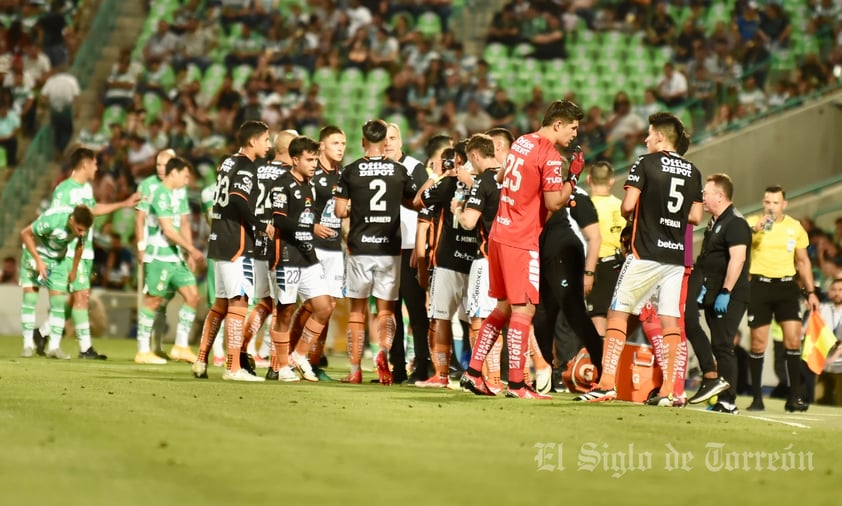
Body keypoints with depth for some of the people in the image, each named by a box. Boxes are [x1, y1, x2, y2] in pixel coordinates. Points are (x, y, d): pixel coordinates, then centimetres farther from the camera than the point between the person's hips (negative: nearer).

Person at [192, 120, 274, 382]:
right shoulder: (245, 167, -11)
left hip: (219, 240, 9)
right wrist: (261, 226, -16)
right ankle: (233, 368, -7)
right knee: (238, 303, -6)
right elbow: (238, 199, -25)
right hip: (236, 244, -9)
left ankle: (201, 361, 17)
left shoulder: (228, 162, 16)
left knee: (221, 303, 16)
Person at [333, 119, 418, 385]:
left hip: (359, 248, -1)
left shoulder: (351, 172, -4)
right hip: (389, 249, 1)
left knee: (357, 309, 9)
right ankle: (383, 351, -18)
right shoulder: (399, 171, 0)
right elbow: (414, 203, 13)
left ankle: (355, 370, 7)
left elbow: (340, 211, -4)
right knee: (386, 308, 9)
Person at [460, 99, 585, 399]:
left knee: (503, 307, 17)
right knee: (523, 310, -5)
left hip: (500, 233, 9)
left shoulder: (521, 143, 13)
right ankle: (516, 384, -6)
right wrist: (573, 176, -4)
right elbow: (554, 203, -17)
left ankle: (473, 372, 17)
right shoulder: (550, 156, -13)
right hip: (521, 242, -9)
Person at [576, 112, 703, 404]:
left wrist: (631, 215, 10)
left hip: (646, 252, -5)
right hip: (676, 255, 5)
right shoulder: (693, 172, 10)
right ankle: (667, 390, 0)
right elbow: (696, 217, 11)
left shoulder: (646, 163, -6)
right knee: (670, 320, 5)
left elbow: (628, 205, -12)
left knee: (618, 313, 1)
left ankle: (607, 383, -7)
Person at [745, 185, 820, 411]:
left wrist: (810, 291, 13)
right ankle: (756, 397, 7)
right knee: (758, 342, -1)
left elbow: (803, 261, 17)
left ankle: (795, 396, -1)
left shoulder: (795, 227, 8)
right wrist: (755, 229, -33)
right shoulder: (752, 223, -2)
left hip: (786, 285, 2)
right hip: (760, 285, -2)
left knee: (793, 340, -6)